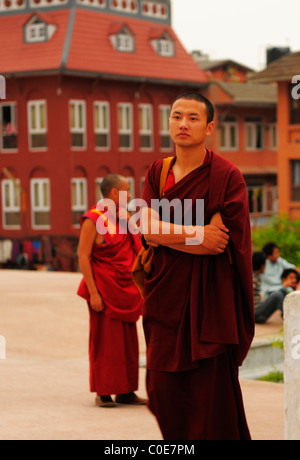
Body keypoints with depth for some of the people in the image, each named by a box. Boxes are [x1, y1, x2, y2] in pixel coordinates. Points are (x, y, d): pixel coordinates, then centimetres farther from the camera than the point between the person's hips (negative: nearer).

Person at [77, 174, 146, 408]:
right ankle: (103, 393, 6)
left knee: (128, 341, 8)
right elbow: (83, 257, -15)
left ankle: (126, 392, 15)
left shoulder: (125, 216, 12)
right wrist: (93, 292, -19)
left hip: (126, 290, 7)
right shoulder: (94, 219, -10)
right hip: (105, 291, -7)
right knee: (105, 340, -2)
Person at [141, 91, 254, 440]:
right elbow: (148, 230, -3)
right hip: (167, 292, 5)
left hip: (209, 294, -5)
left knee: (209, 390, -4)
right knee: (163, 388, 7)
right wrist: (197, 233, -16)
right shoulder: (157, 173, 9)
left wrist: (165, 233, -10)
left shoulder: (226, 176, -7)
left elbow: (219, 243, -16)